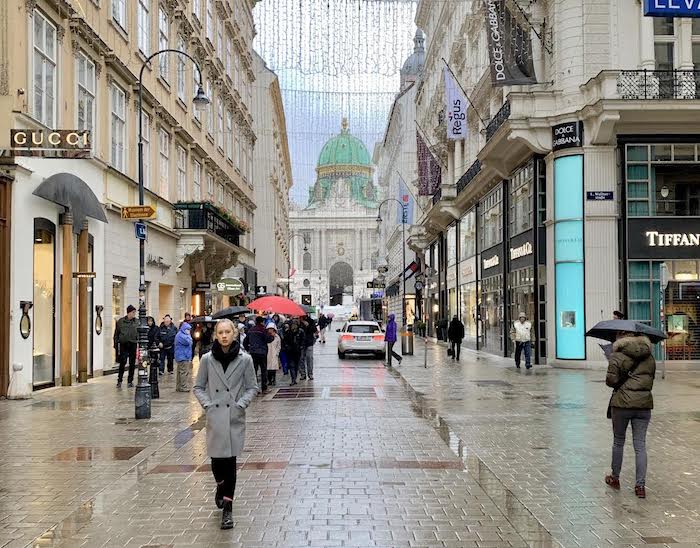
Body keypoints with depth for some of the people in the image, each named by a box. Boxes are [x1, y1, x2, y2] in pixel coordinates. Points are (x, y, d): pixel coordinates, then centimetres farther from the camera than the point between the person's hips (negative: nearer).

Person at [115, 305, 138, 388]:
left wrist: (139, 342, -2)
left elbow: (140, 333, 6)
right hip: (124, 344, -2)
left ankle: (130, 381, 16)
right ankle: (119, 380, 3)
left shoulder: (137, 322, 4)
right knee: (122, 363, -6)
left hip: (133, 344, 2)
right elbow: (116, 333, 7)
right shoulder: (121, 321, 1)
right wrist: (116, 343, 3)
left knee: (132, 364, 6)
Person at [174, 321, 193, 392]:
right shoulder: (180, 335, -15)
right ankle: (184, 387, -10)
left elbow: (189, 343, 26)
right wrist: (188, 335, -9)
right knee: (185, 372, -10)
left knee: (180, 372, 13)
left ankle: (179, 387, 18)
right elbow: (188, 342, -24)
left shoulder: (182, 335, 19)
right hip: (183, 357, -11)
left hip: (181, 357, 11)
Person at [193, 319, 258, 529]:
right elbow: (198, 387, 8)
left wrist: (241, 404, -7)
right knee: (216, 459, 7)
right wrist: (207, 404, -5)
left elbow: (252, 387, 5)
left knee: (230, 461, -2)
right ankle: (221, 486, 42)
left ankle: (227, 508, 6)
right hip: (214, 416, 1)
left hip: (235, 417, -1)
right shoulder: (207, 359, -1)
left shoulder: (244, 359, -3)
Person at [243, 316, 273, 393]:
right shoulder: (262, 330, -10)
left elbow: (245, 342, 14)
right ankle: (264, 389, 3)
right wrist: (272, 336, 6)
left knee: (254, 370, 8)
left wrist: (248, 349, 23)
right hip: (262, 352, -5)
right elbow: (268, 339, -12)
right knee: (263, 370, 3)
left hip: (252, 353, 5)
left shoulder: (250, 330, 10)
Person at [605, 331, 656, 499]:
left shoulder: (617, 356, -7)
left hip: (622, 404, -3)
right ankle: (640, 485, 2)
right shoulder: (650, 358, 9)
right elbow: (650, 380, 11)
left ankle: (615, 478, 26)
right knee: (640, 445, 5)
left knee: (618, 442, 14)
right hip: (644, 405, 3)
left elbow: (611, 380, -13)